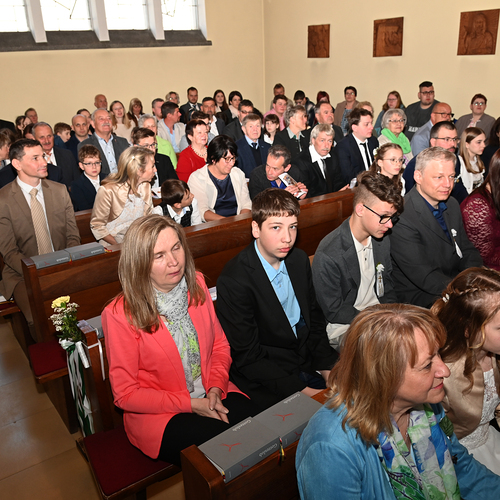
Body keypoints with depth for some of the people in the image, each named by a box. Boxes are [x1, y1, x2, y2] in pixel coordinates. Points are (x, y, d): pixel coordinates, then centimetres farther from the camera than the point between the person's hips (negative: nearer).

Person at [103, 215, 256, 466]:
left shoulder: (196, 284, -2)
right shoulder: (121, 314, -17)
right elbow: (125, 394, -10)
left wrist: (216, 389, -10)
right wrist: (190, 404, -17)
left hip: (210, 395, 5)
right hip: (157, 413, -4)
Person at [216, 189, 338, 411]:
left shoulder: (299, 260, 1)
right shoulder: (233, 281, -21)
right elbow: (247, 357, -17)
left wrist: (328, 368, -2)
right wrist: (302, 391, -20)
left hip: (308, 364, 7)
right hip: (265, 384, -6)